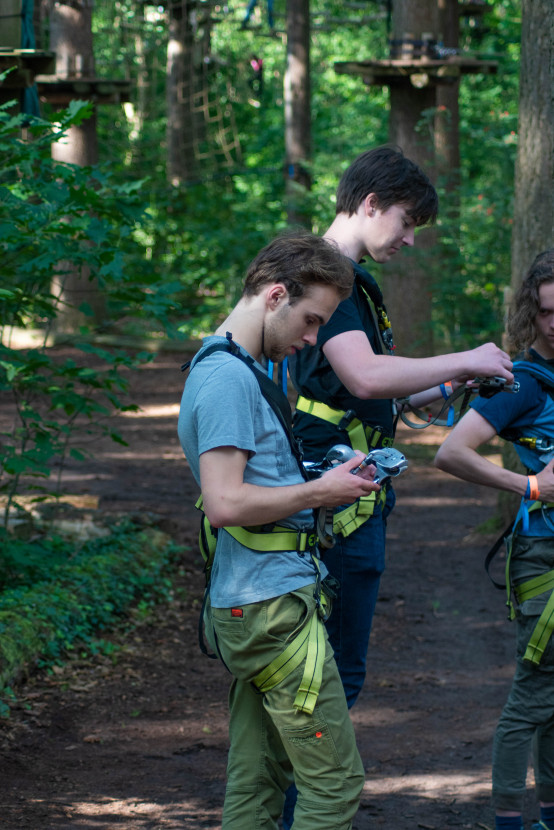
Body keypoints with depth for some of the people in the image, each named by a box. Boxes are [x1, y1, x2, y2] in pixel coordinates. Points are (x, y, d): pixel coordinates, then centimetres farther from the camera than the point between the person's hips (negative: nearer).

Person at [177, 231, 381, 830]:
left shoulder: (234, 370, 18)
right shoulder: (230, 377, -15)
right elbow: (226, 503, -23)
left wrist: (323, 479, 12)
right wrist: (321, 492, -13)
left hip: (243, 605, 11)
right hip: (276, 603, -11)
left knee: (256, 781, 11)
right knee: (334, 781, -8)